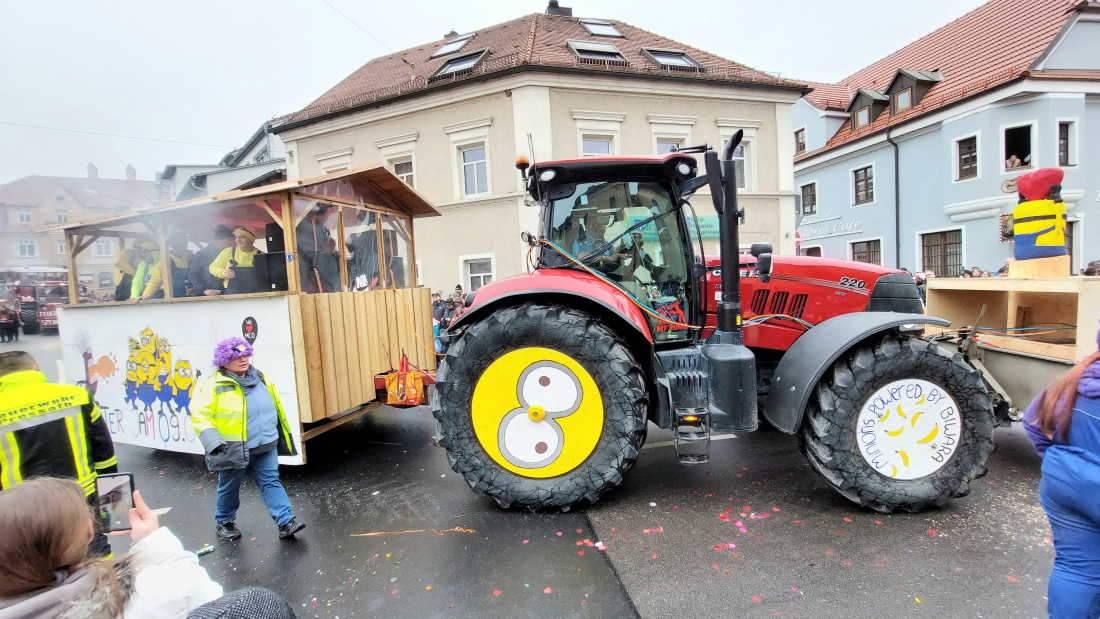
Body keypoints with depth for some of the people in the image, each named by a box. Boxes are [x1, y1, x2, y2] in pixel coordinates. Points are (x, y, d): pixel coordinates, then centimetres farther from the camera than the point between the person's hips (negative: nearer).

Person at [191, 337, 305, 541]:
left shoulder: (260, 379, 7)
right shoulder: (214, 385, -10)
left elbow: (275, 408, 16)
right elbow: (200, 414, -12)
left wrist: (281, 436, 18)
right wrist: (213, 441, -24)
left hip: (265, 446, 4)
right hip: (234, 450, -4)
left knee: (271, 482, 3)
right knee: (229, 487, 15)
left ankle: (286, 522, 2)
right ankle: (224, 522, 39)